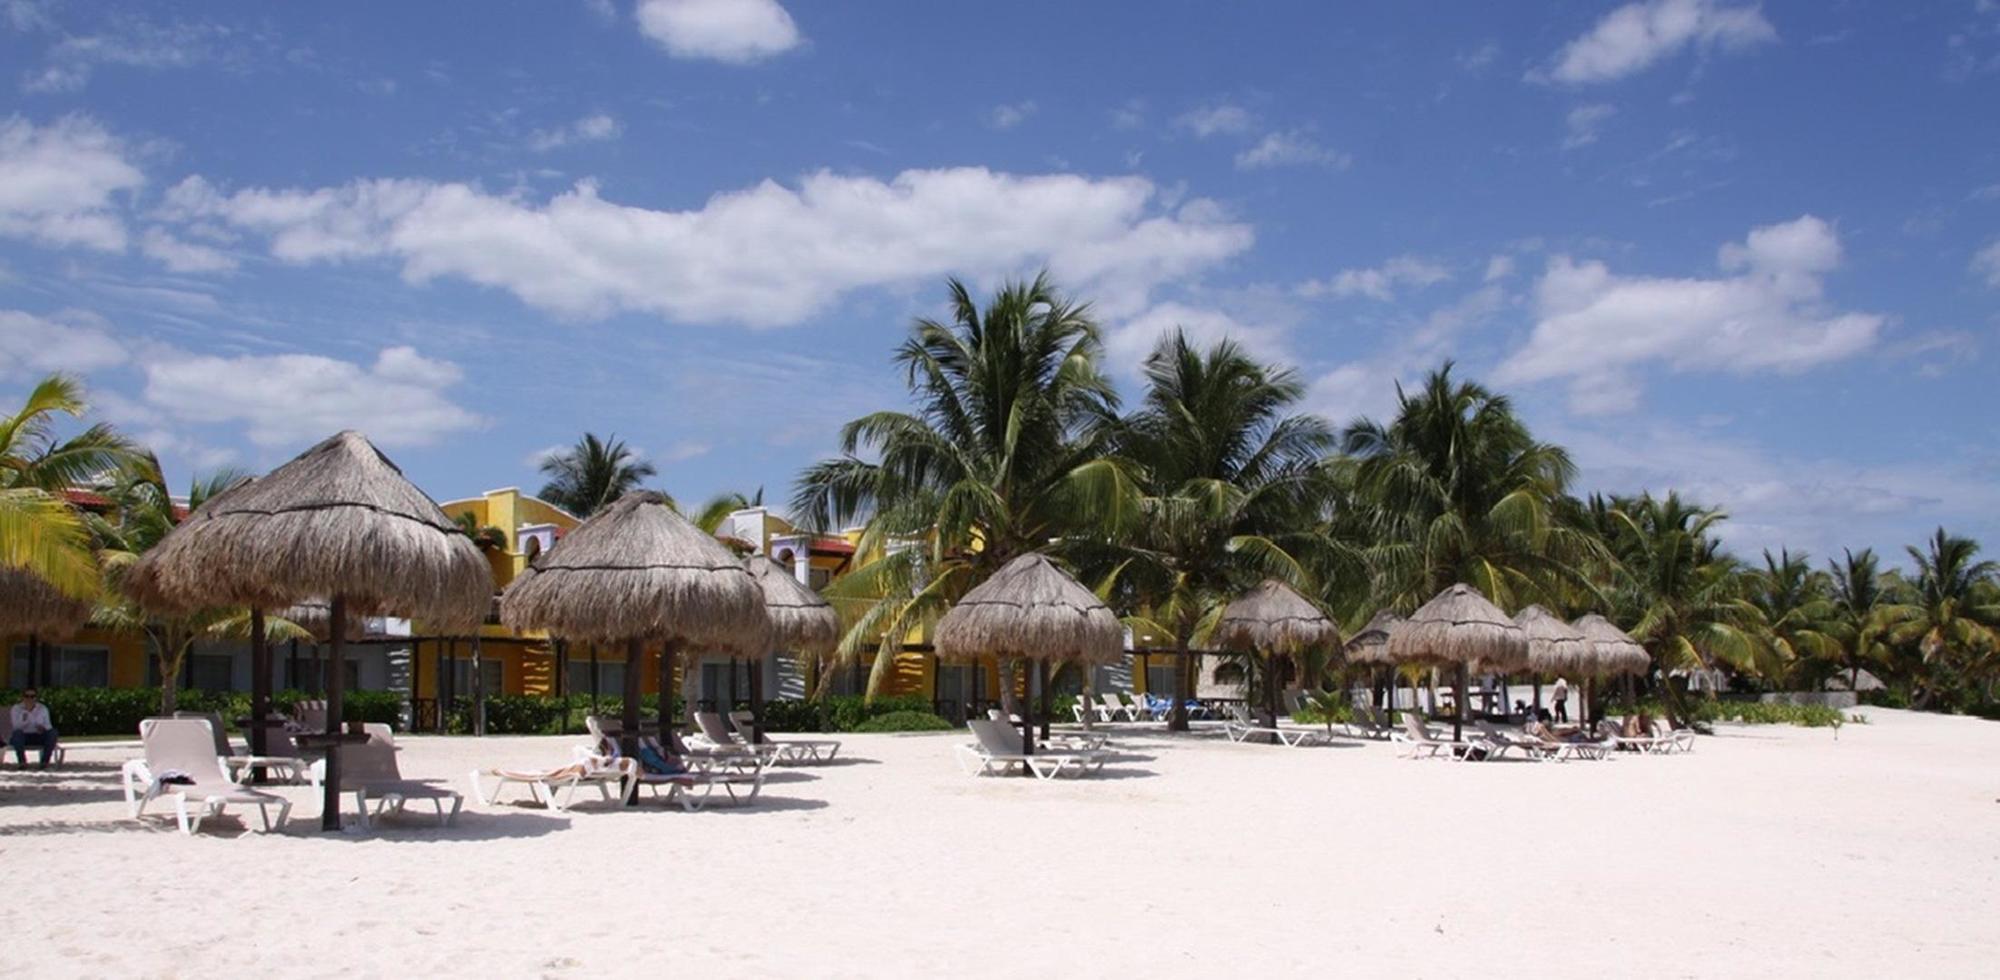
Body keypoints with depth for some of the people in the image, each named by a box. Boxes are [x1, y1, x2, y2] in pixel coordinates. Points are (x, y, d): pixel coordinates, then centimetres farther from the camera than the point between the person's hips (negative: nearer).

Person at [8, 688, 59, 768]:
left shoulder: (43, 708, 2)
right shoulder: (16, 708, -6)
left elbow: (48, 725, -4)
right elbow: (16, 727, -20)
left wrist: (43, 728, -28)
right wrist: (26, 712, -29)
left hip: (38, 737, 2)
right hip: (22, 737, -2)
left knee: (52, 732, -27)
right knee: (17, 733, -36)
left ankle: (45, 761, -23)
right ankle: (22, 761, -26)